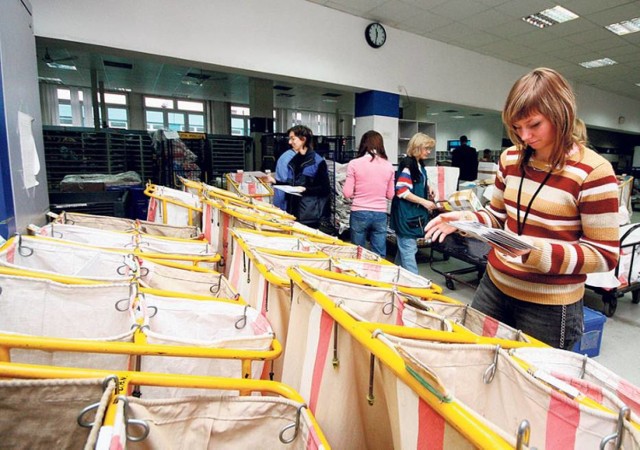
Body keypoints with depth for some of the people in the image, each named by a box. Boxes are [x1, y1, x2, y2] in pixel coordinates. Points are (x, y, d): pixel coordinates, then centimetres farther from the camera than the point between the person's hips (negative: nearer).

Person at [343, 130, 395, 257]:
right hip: (380, 214, 2)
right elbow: (390, 195, 8)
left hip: (359, 213, -2)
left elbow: (347, 193, -6)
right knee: (379, 256, 10)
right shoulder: (388, 166, 2)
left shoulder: (354, 163, -7)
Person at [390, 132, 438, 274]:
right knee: (409, 249, -4)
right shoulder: (407, 164, -16)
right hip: (406, 214, -10)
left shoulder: (419, 164, 12)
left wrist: (427, 189, 11)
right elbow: (402, 191, -23)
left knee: (405, 249, 18)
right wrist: (424, 202, -21)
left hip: (414, 213, 10)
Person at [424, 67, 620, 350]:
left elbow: (604, 255, -12)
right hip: (494, 286, 5)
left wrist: (538, 252, -28)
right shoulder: (511, 158, 2)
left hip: (549, 305, -5)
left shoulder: (592, 171, -14)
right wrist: (467, 219, -8)